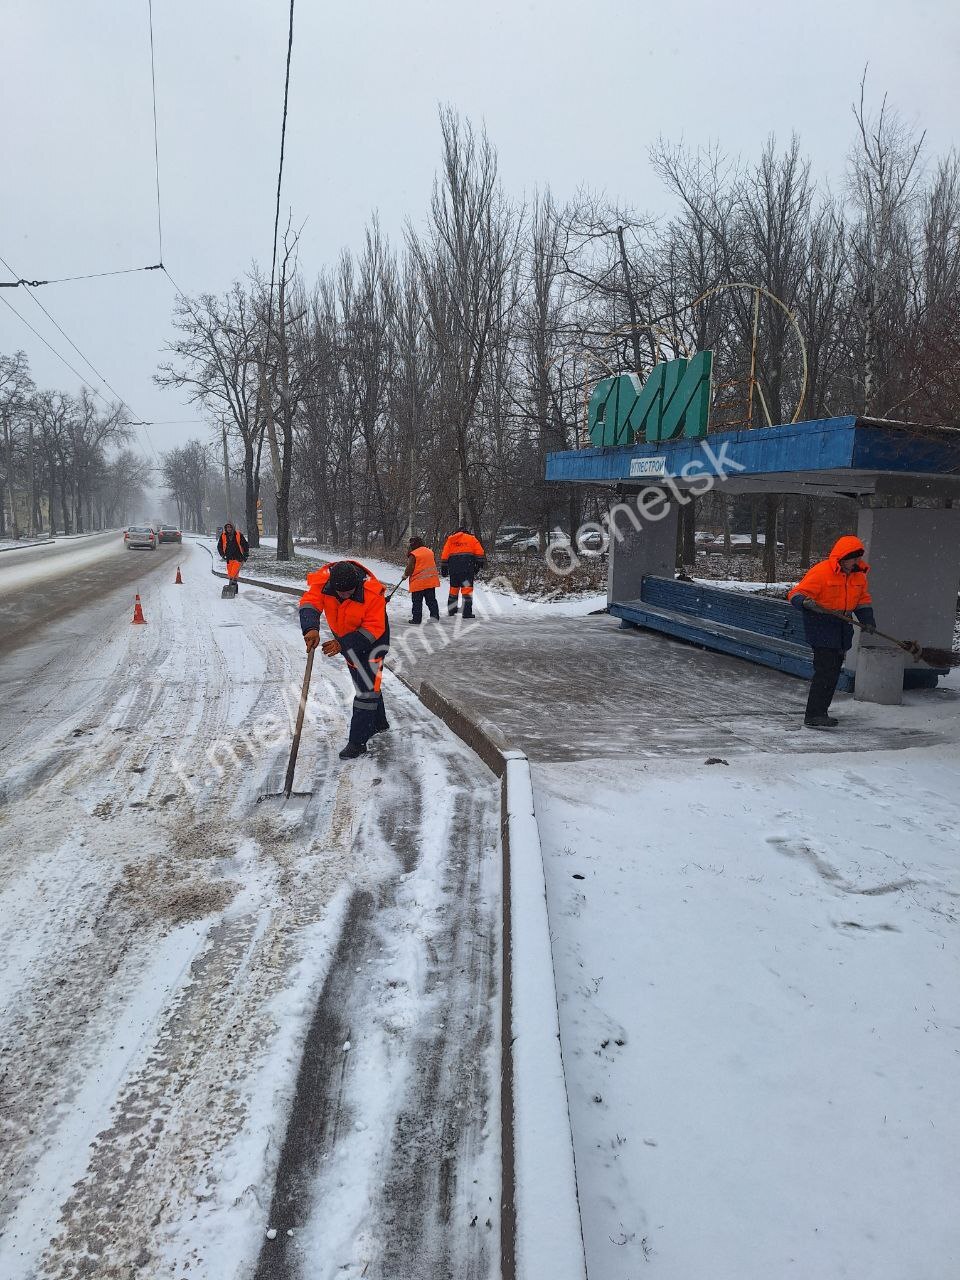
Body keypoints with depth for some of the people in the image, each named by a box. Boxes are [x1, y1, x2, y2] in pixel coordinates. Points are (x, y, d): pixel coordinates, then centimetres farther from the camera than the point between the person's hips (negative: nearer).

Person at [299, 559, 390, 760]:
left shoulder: (373, 593, -36)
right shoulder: (322, 580, -27)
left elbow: (373, 628, -32)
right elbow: (309, 602, -37)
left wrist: (342, 645, -39)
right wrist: (311, 628, -56)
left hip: (373, 637, -5)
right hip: (343, 636, 5)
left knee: (367, 685, -12)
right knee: (363, 681, 20)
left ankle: (358, 742, -5)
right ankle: (379, 724, 42)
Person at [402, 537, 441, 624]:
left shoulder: (413, 555, -11)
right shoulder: (430, 552, 9)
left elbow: (410, 568, -12)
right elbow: (434, 564, 20)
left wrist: (405, 575, 6)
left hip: (418, 582, -5)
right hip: (431, 581, 6)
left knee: (417, 602, 3)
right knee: (431, 600, 13)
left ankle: (417, 619, 5)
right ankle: (435, 615, 4)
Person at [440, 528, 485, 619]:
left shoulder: (450, 539, 19)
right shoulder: (471, 538, 12)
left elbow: (444, 555, 13)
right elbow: (480, 552, 1)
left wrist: (443, 569, 14)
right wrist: (480, 563, 6)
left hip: (454, 568, 3)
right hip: (467, 567, -3)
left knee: (454, 588, 16)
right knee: (467, 588, -4)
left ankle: (451, 610, 22)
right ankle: (467, 612, -10)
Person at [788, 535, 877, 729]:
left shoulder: (858, 574, 5)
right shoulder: (821, 572, -18)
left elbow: (863, 601, 16)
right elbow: (796, 594, -18)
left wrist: (868, 621, 1)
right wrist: (805, 602, -40)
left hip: (842, 629, 8)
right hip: (820, 625, -8)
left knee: (834, 671, 12)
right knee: (825, 670, -16)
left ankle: (820, 712, 23)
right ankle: (813, 716, -13)